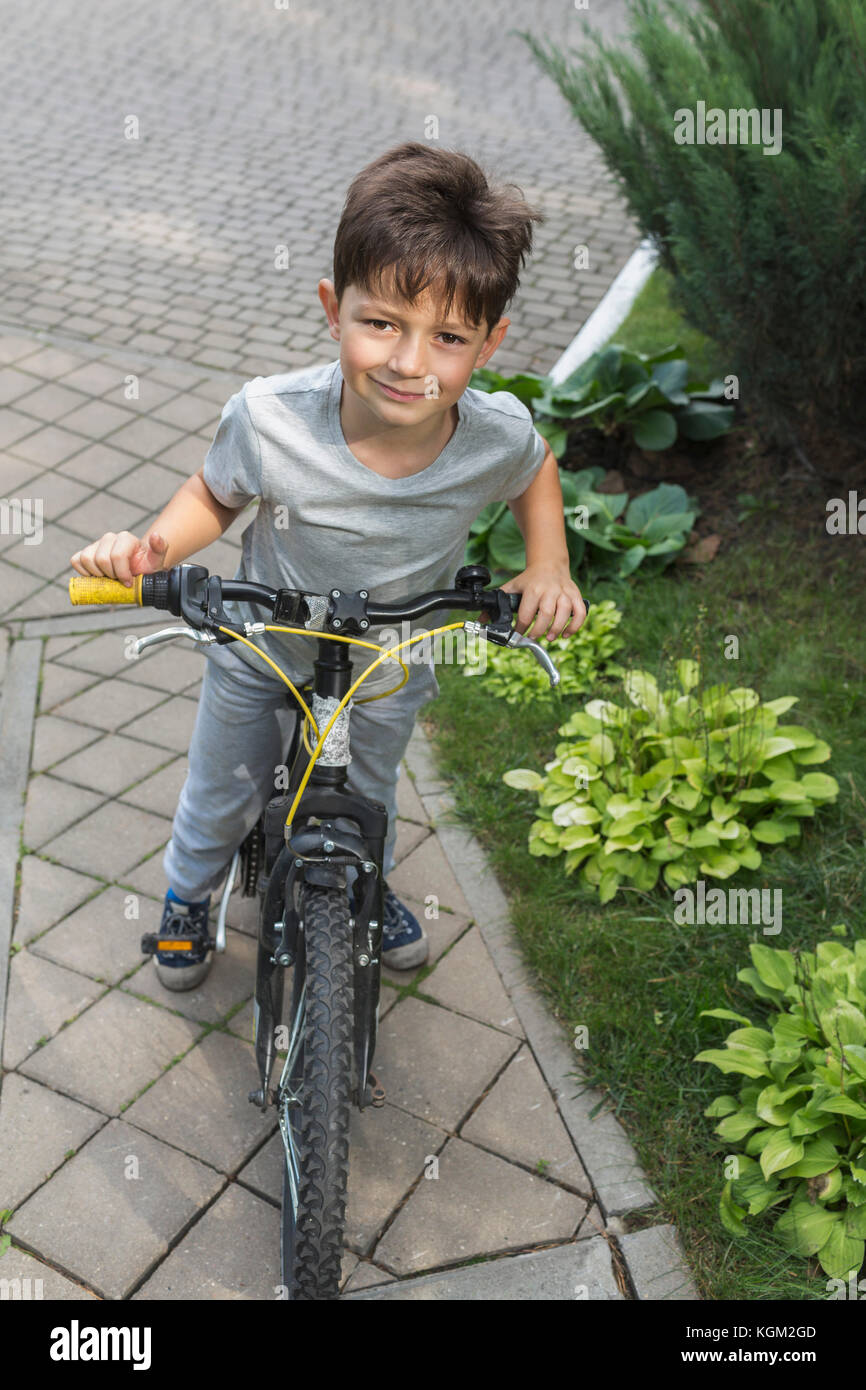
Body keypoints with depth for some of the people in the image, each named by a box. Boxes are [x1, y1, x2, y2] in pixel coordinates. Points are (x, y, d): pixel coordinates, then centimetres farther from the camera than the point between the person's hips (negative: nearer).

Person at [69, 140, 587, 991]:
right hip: (259, 655, -1)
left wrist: (549, 567, -17)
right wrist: (148, 550, -30)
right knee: (221, 799, 24)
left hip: (389, 672, 1)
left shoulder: (498, 436, -31)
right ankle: (189, 891, 59)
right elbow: (213, 497, -13)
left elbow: (536, 469, -4)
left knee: (367, 797, 30)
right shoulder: (269, 419, -36)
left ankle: (372, 886, 65)